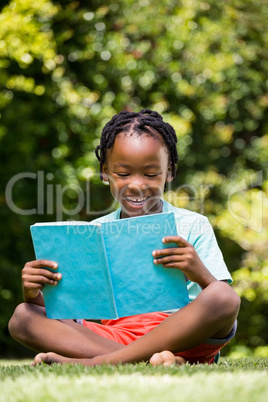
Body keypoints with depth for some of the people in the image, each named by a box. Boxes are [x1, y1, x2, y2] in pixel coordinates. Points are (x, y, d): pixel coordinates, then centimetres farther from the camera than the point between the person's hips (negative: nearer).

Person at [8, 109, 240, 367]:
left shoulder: (192, 226, 9)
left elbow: (221, 300, 0)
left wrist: (200, 273, -21)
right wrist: (34, 294, -10)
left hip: (179, 336, -2)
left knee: (225, 298, -32)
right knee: (22, 318, -16)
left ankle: (99, 362, -30)